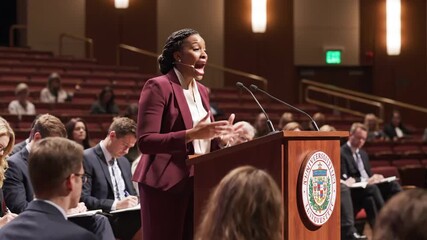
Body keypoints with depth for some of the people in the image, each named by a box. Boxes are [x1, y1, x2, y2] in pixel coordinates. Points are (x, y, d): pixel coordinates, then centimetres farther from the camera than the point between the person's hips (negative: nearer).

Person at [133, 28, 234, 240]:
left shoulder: (201, 91, 16)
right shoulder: (158, 86, -9)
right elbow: (145, 141, -17)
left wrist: (221, 137, -1)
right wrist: (191, 134, -25)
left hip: (198, 183, 7)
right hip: (166, 184, -7)